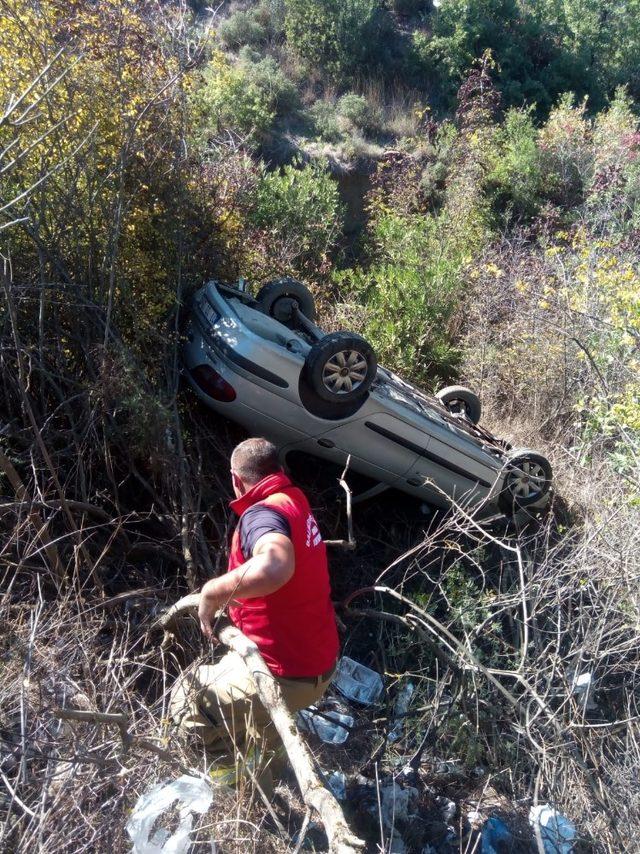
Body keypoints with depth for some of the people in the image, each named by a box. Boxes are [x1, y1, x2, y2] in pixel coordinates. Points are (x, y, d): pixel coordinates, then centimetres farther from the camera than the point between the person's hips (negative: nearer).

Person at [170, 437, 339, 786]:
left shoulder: (263, 512, -23)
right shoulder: (296, 502, 6)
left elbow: (274, 567, -46)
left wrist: (212, 591, -31)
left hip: (284, 675, -9)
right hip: (320, 665, 9)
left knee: (187, 701, 11)